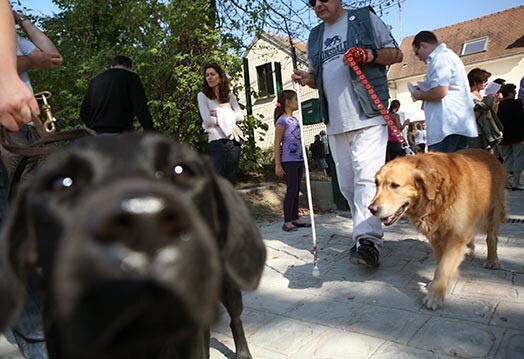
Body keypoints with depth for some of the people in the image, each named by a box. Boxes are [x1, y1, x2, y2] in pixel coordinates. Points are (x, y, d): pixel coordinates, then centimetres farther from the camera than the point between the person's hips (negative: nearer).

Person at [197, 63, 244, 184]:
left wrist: (220, 114, -8)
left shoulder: (229, 95, 12)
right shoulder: (202, 95, 1)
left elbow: (240, 116, 2)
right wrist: (229, 117, -3)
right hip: (216, 142, -4)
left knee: (231, 180, 10)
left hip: (233, 141, 4)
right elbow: (208, 120, -11)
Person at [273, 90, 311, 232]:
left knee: (296, 190, 11)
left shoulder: (295, 120, 15)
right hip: (288, 161, -8)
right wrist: (277, 165, -15)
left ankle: (295, 219, 19)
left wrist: (303, 158, 17)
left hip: (299, 160, 8)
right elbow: (277, 144, -11)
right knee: (291, 190, -6)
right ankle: (287, 222, 1)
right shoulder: (282, 121, -9)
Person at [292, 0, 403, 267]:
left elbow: (396, 53, 8)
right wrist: (307, 78, 3)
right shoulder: (314, 37, 22)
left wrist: (371, 55, -12)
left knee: (366, 176, -16)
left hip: (367, 117, -5)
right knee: (347, 184, 7)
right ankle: (367, 231, 21)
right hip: (335, 123, 6)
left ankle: (368, 240, -17)